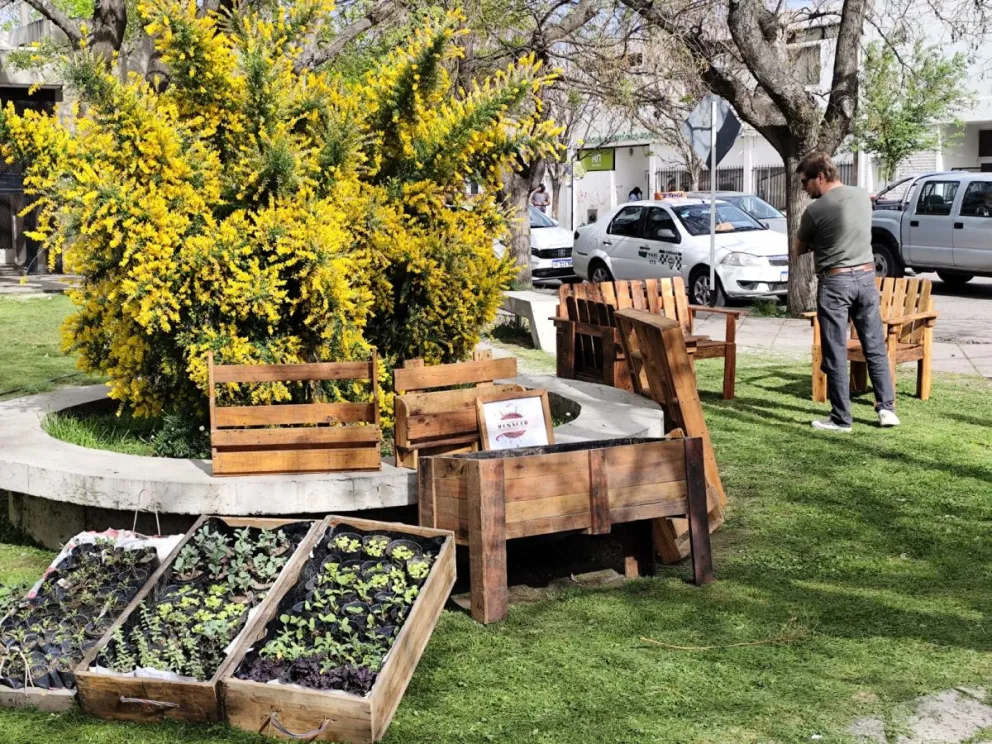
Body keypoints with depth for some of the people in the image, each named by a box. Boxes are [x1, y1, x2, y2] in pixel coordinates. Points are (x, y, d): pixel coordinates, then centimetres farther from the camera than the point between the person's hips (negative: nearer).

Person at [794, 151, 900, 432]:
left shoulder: (816, 209, -12)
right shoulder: (863, 196, 6)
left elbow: (799, 249, 3)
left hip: (835, 282, -5)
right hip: (866, 276, 6)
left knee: (835, 353, 1)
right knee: (875, 347, 12)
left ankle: (841, 419, 3)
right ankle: (887, 407, 12)